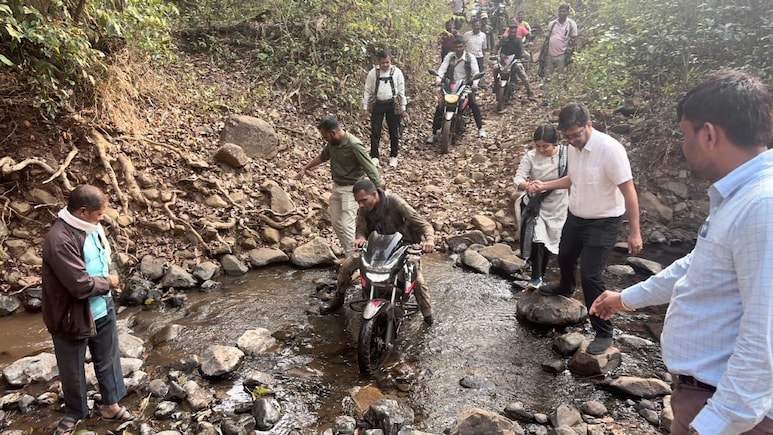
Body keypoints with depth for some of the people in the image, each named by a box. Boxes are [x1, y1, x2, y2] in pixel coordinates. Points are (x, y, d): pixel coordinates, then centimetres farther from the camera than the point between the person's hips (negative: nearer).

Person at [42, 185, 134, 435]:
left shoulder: (90, 227, -2)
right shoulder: (59, 240, -30)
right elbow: (81, 285, -31)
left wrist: (108, 280, 1)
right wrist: (109, 282, -14)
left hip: (103, 310, 7)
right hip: (72, 316, -7)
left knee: (108, 359, 20)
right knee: (72, 370, 16)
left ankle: (110, 405, 39)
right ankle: (74, 413, 39)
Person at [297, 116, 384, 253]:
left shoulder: (354, 146, -25)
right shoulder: (332, 143, -1)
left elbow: (370, 169, -23)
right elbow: (322, 157, 21)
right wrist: (305, 168, 25)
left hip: (351, 189, -8)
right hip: (337, 187, 8)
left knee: (346, 225, -12)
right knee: (336, 222, 12)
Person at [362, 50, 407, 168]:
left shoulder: (397, 72, -3)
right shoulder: (373, 73, -2)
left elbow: (401, 91, 2)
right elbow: (367, 91, 2)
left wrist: (403, 108, 1)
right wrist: (365, 107, -1)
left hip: (392, 105, 0)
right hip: (378, 105, 0)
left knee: (394, 132, 7)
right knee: (375, 132, 1)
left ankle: (393, 156, 22)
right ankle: (374, 157, 11)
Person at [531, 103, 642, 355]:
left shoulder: (610, 149, -27)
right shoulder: (573, 148, -3)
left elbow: (629, 191, -24)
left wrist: (634, 233, -24)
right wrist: (545, 185, 2)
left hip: (602, 224, -8)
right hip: (575, 217, 8)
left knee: (591, 276, -11)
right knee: (565, 256, 26)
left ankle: (603, 333, 4)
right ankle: (565, 288, 59)